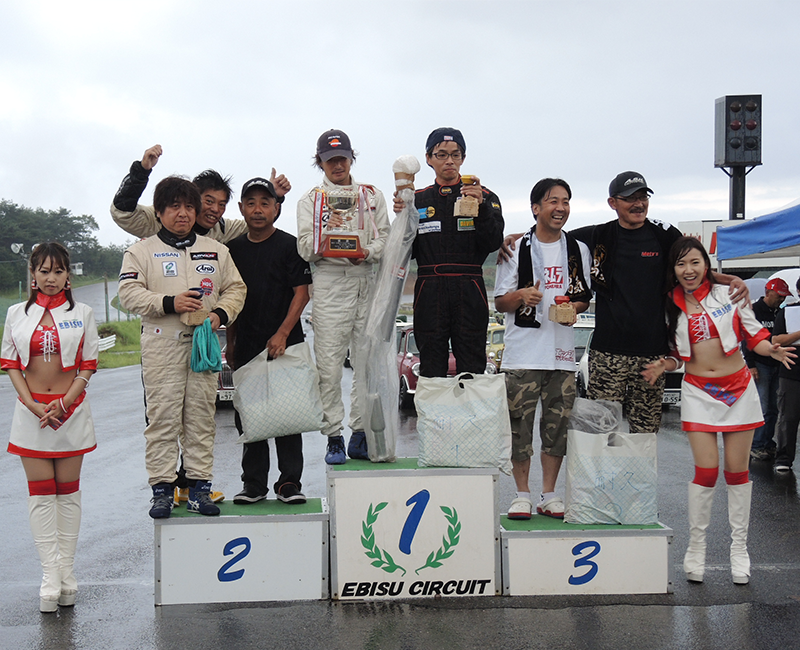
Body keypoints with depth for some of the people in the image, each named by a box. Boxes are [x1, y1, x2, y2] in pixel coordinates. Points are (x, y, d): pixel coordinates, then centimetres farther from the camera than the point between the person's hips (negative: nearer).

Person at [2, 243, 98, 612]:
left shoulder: (82, 313, 3)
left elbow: (89, 364, 1)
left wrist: (64, 402, -11)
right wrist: (32, 404, -9)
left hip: (72, 411, -1)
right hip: (31, 412, 1)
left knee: (68, 492, 6)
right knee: (41, 494, 0)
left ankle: (66, 572, 12)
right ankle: (51, 577, 2)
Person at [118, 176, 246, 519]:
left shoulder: (215, 250, 16)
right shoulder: (142, 251, 7)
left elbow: (235, 288, 16)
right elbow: (129, 293, -3)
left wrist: (221, 313, -3)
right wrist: (170, 302, -15)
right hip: (161, 344, -2)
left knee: (201, 418, 3)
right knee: (162, 417, -4)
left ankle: (199, 487, 10)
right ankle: (162, 490, 4)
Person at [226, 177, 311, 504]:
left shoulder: (289, 245, -2)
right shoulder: (234, 249, 12)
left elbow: (301, 292, -7)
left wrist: (282, 333, -16)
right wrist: (230, 342, 12)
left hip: (284, 344, -4)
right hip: (246, 346, 4)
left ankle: (289, 481, 7)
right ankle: (253, 483, 15)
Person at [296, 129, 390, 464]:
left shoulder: (372, 195, 17)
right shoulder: (311, 200, 10)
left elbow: (385, 237, 10)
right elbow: (305, 249, 2)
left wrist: (367, 252, -11)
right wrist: (328, 231, -17)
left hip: (368, 279, 2)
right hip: (329, 282, -2)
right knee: (330, 365, -6)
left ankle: (360, 435, 11)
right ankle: (334, 437, 1)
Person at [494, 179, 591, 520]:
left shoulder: (579, 249, 11)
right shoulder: (516, 249, 4)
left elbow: (585, 297, 17)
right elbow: (500, 301, 5)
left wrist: (573, 308, -5)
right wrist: (521, 295, -17)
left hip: (563, 351, 3)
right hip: (523, 350, -2)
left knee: (558, 423, 4)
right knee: (519, 423, -4)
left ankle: (549, 494, 15)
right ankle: (522, 494, 8)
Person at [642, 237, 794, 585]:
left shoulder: (729, 294, -2)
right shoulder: (671, 307, 4)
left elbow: (754, 334, 1)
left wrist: (771, 350, -19)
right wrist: (662, 366, -9)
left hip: (739, 389, 0)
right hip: (698, 392, 0)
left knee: (737, 470, 5)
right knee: (706, 470, -7)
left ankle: (739, 548, 19)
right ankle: (696, 546, 9)